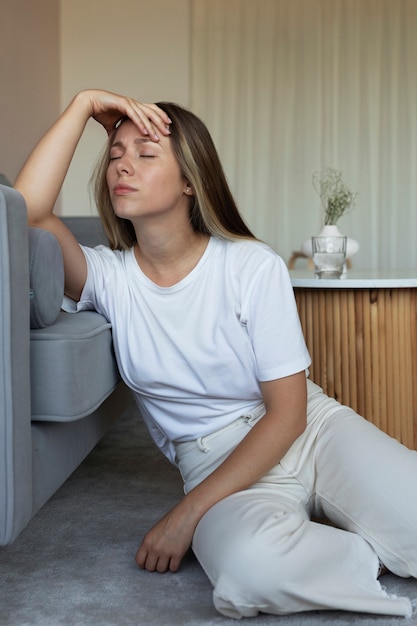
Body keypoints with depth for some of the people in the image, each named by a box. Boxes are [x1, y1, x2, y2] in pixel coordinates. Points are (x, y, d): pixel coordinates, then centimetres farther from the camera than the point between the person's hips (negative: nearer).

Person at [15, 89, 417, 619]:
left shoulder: (253, 266, -8)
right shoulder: (109, 278, -1)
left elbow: (287, 412, -9)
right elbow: (26, 212, -21)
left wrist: (188, 514, -15)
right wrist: (83, 106, -12)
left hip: (314, 432, 0)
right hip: (214, 460, 1)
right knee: (251, 564, -35)